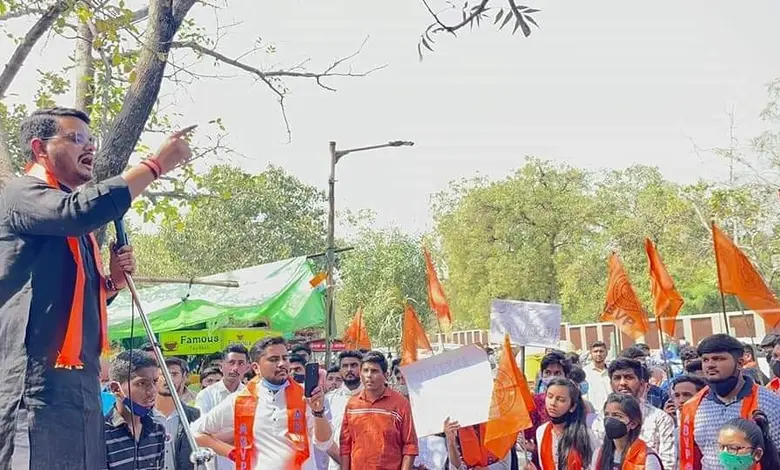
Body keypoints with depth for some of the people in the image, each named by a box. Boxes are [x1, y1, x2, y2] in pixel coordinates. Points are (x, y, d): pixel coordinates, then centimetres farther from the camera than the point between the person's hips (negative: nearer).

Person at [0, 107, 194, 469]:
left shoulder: (75, 227, 24)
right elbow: (81, 211, -25)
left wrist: (113, 280, 10)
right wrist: (156, 164, -20)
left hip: (79, 381, 9)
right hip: (36, 378, -9)